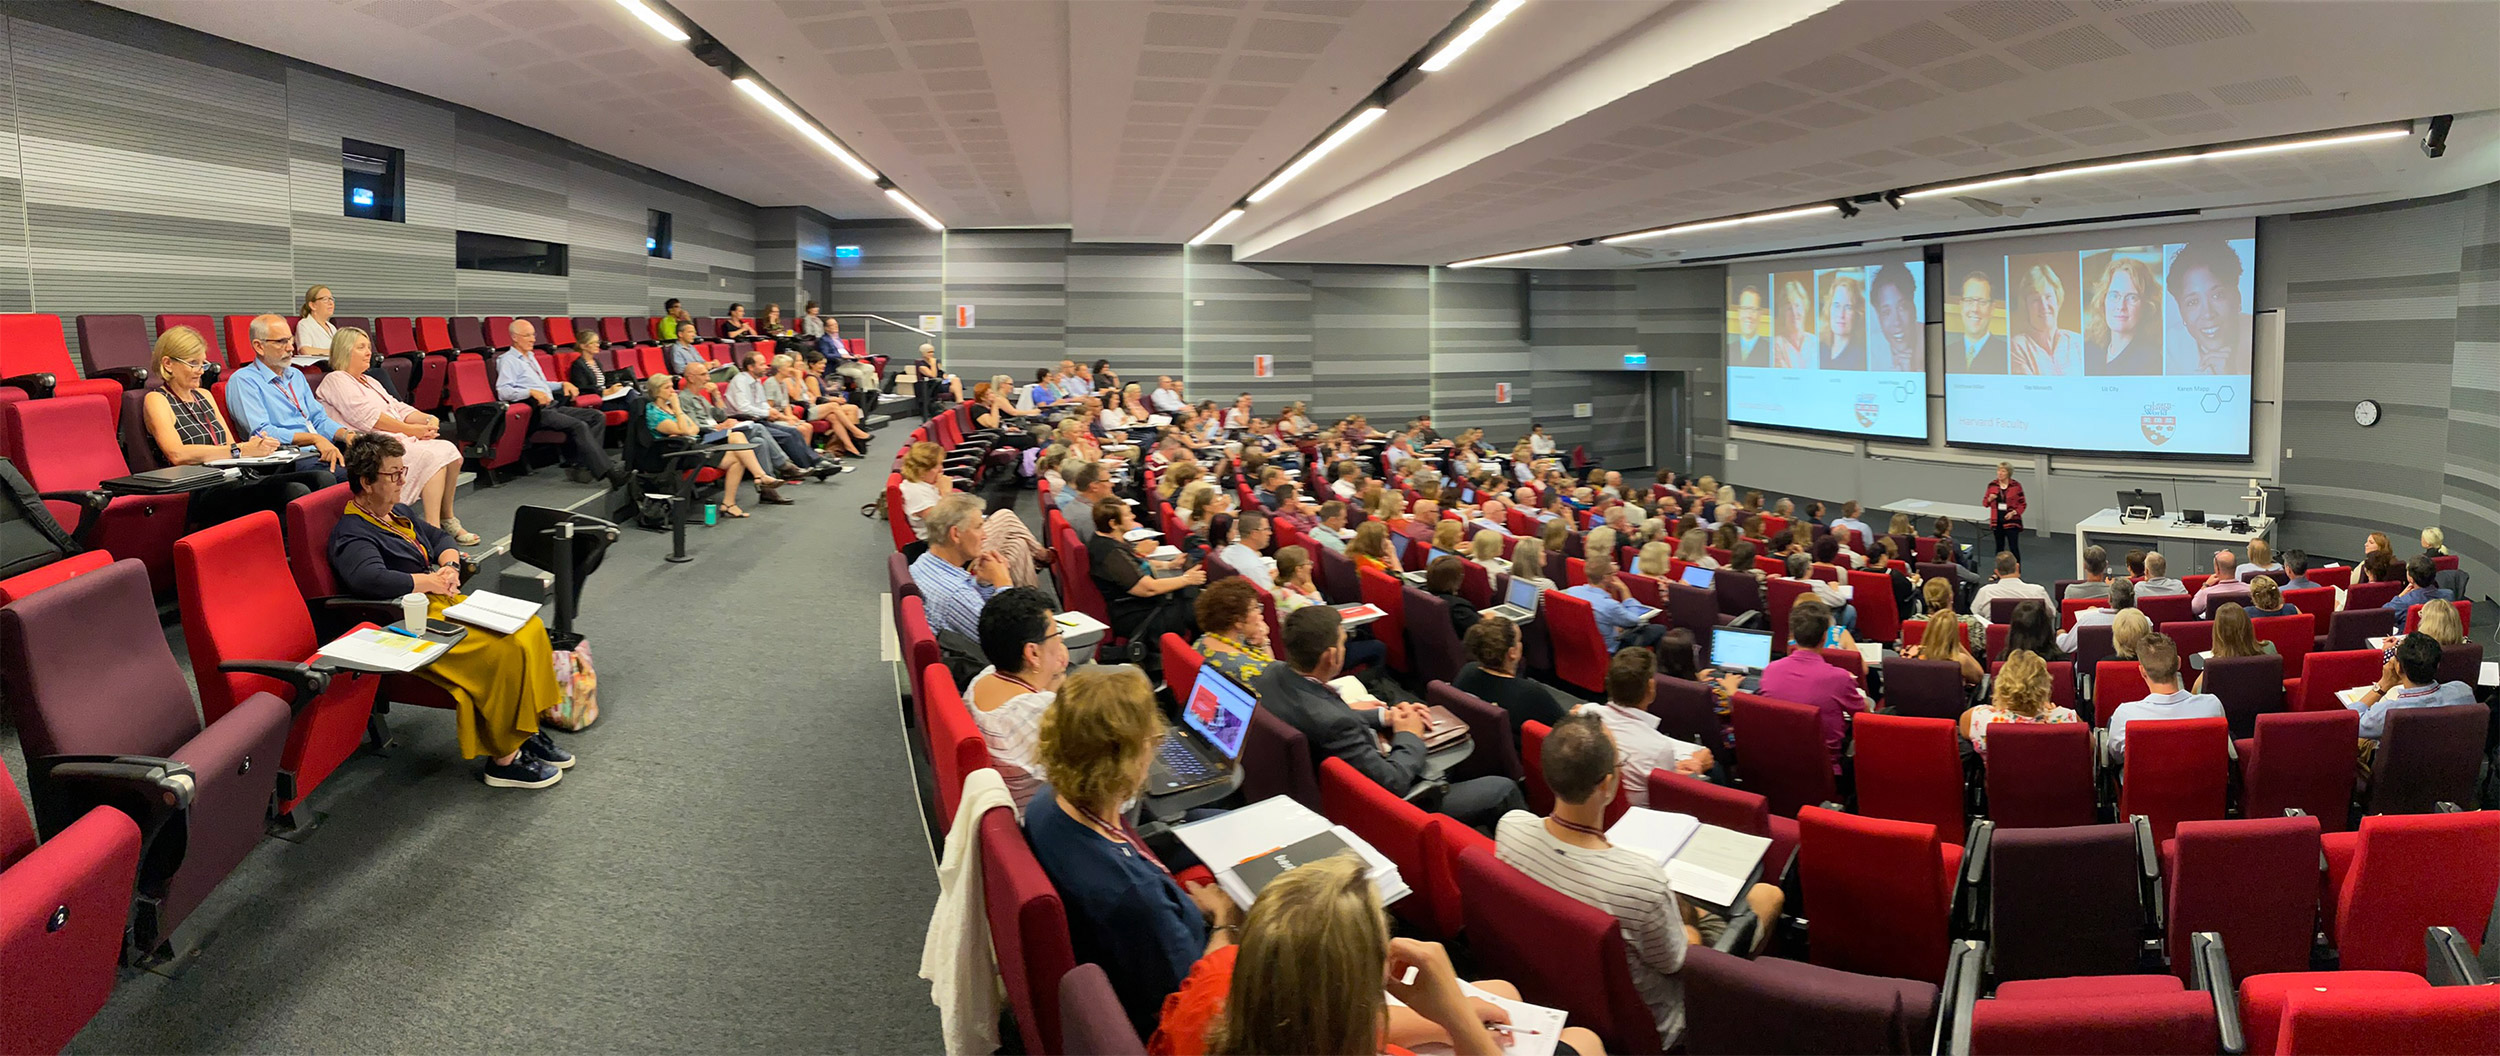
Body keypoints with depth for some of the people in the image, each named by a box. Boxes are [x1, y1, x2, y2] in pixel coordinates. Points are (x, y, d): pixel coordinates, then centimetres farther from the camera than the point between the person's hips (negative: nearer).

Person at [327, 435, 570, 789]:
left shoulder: (398, 514, 19)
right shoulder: (351, 534, -12)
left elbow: (438, 537, 31)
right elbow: (371, 578, -31)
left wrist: (450, 566, 8)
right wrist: (432, 581, -19)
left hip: (445, 602, 10)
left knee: (529, 627, -10)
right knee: (508, 648, -26)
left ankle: (526, 732, -1)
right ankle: (503, 759, -16)